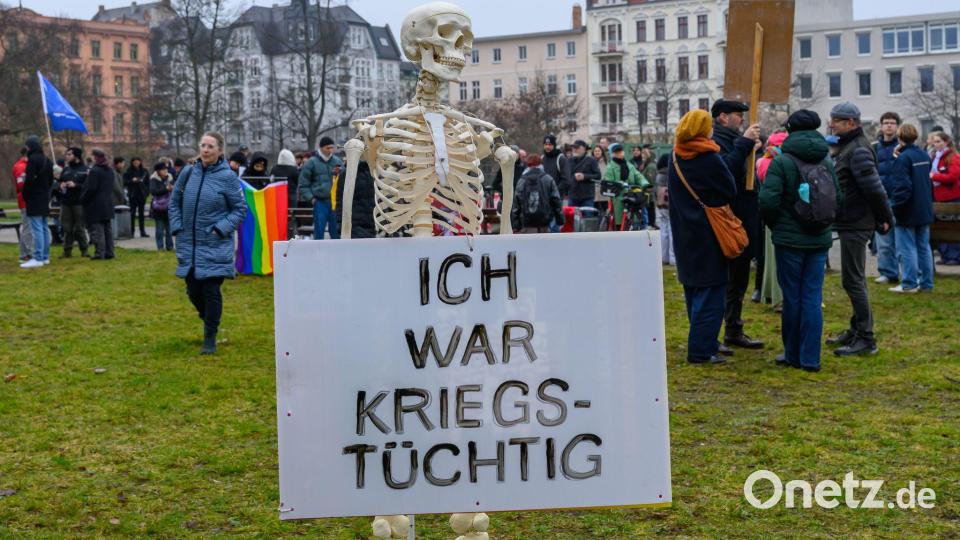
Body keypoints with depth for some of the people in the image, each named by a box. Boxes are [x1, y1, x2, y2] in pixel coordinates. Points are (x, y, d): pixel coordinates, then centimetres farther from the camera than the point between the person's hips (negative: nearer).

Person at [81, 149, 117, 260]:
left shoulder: (94, 171, -15)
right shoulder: (111, 171, 11)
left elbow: (90, 188, -15)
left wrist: (83, 199, -3)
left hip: (95, 206, -8)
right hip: (108, 204, 8)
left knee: (96, 229, -6)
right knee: (107, 228, 12)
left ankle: (99, 252, -9)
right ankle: (109, 252, 13)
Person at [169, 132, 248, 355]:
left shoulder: (228, 177, -7)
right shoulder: (188, 173, 3)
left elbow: (240, 209, -2)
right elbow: (174, 202, 15)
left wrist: (221, 229, -13)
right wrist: (177, 228, 4)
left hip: (215, 246, -4)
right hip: (189, 244, 4)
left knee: (211, 290, -5)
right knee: (193, 291, 10)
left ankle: (210, 339, 8)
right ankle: (210, 322, 38)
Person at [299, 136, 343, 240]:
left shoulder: (337, 161, 10)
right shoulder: (311, 163, 0)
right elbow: (303, 185, 2)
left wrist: (340, 173, -4)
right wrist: (311, 198, -8)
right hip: (320, 201, -3)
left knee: (336, 231, 8)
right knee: (319, 231, -2)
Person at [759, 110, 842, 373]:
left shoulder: (781, 162, -11)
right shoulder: (826, 162, 4)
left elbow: (768, 201, -16)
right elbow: (838, 199, 8)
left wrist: (775, 225, 3)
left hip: (790, 240, -4)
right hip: (820, 240, 4)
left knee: (792, 297, 6)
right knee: (813, 297, 6)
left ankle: (793, 355, 17)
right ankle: (810, 358, 6)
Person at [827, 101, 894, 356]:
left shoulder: (858, 150, -17)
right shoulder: (849, 146, 15)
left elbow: (874, 189, -21)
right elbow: (873, 188, 20)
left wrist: (885, 219, -12)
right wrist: (883, 218, 17)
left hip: (856, 225, -10)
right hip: (850, 223, 10)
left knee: (853, 280, -8)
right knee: (854, 279, 16)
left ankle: (866, 338, -3)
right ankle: (857, 329, 26)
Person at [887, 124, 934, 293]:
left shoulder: (903, 158, -16)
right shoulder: (925, 156, 9)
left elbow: (902, 187, -21)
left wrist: (895, 208, -17)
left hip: (907, 213, -8)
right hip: (925, 210, 8)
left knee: (907, 248, -1)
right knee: (924, 247, 12)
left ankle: (909, 284, 1)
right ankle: (926, 283, 15)